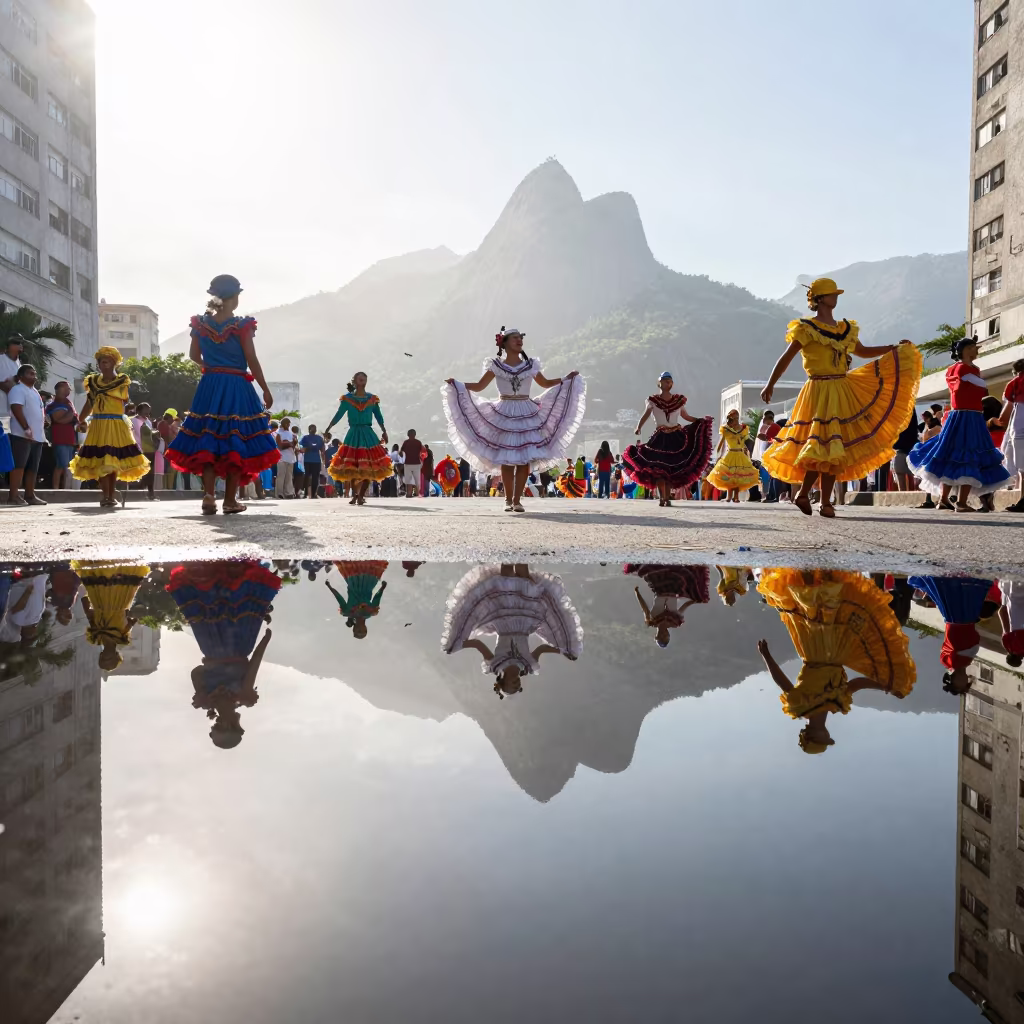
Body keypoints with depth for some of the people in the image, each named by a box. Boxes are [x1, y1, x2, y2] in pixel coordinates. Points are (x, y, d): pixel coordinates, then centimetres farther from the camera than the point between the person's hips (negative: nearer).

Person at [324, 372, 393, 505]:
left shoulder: (373, 399, 5)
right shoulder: (347, 398, 2)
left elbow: (379, 416, 11)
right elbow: (339, 415, 3)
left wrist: (384, 431, 9)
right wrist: (328, 429, 1)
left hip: (368, 434, 1)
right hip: (353, 434, -1)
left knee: (369, 467, -6)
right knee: (352, 467, 2)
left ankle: (360, 495, 2)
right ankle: (354, 494, 14)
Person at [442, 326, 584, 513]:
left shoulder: (530, 365, 7)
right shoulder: (496, 365, 2)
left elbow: (545, 383, 20)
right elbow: (479, 386, 2)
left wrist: (566, 379, 10)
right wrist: (456, 384, -10)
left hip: (526, 415, 2)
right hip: (504, 415, -2)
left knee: (524, 459, -5)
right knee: (506, 459, -4)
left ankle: (517, 500, 3)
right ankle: (508, 499, 6)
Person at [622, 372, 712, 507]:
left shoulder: (678, 400, 9)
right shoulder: (653, 400, 3)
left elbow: (686, 416, 16)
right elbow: (645, 415, -10)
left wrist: (702, 421, 7)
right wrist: (638, 427, -28)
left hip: (676, 438, 1)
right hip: (660, 438, -1)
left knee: (671, 469, -2)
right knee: (658, 468, -6)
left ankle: (667, 498, 3)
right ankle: (662, 498, 1)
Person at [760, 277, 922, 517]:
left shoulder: (846, 329, 16)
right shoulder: (807, 329, -4)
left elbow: (862, 352, 27)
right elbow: (786, 358, -9)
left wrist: (893, 348, 19)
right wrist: (770, 384, -19)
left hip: (844, 390, 7)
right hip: (820, 392, -7)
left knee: (834, 448, 4)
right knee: (823, 446, -13)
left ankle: (825, 502, 8)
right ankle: (804, 494, 1)